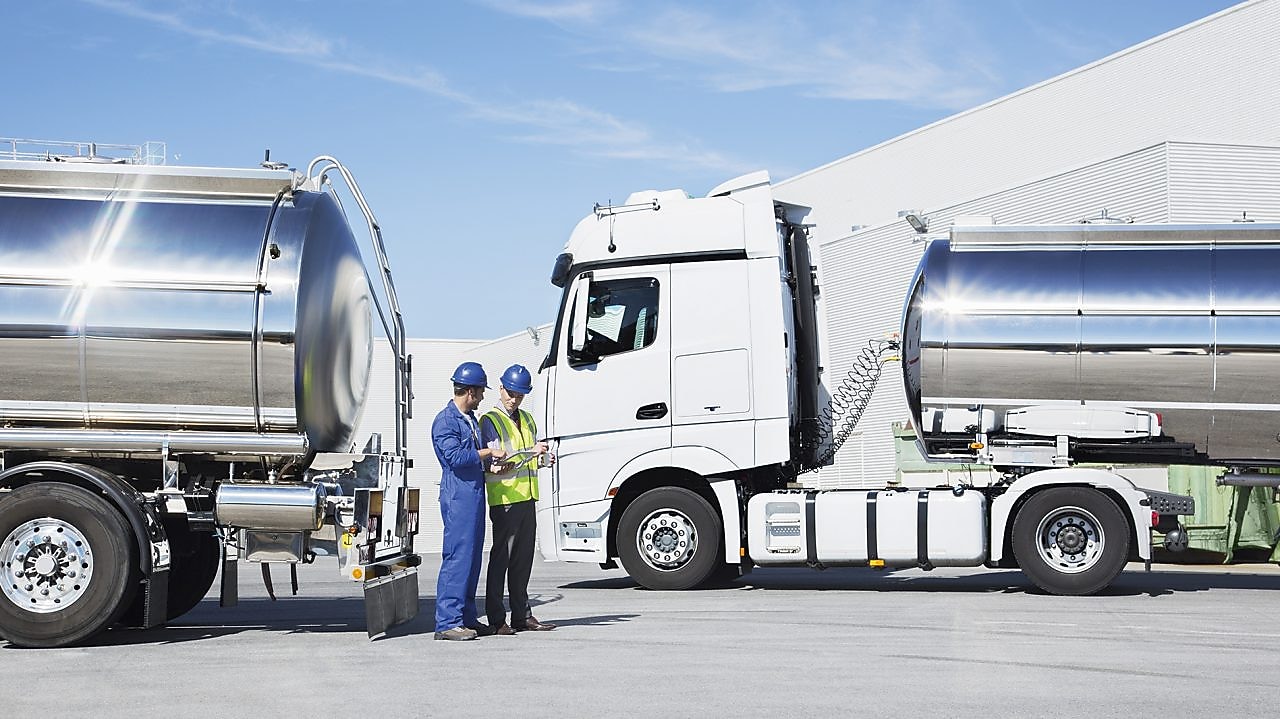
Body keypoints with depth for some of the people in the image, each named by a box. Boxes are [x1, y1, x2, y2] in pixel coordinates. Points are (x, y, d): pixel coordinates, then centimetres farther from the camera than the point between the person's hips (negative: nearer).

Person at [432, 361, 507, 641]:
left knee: (472, 557, 11)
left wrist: (494, 463, 17)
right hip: (458, 496, -10)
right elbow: (456, 457, -20)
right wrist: (489, 453, -11)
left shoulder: (471, 419, 20)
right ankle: (447, 622, -11)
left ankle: (467, 618, 18)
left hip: (475, 493, 10)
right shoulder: (445, 421, -10)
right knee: (457, 557, -11)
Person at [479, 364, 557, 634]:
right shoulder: (490, 420, -4)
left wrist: (546, 457, 4)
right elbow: (493, 461, -15)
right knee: (501, 558, -5)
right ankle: (496, 619, -3)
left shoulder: (527, 419, 19)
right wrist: (529, 452, -26)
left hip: (527, 498, 7)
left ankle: (522, 615, 16)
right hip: (504, 498, -7)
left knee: (523, 559, 10)